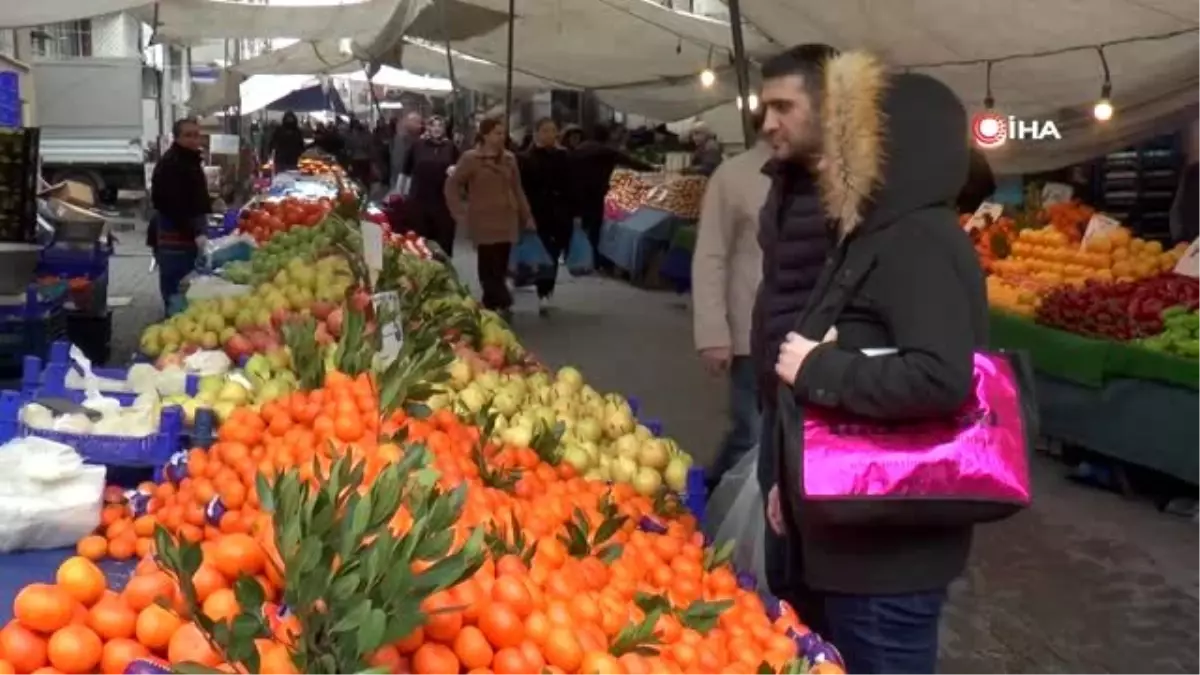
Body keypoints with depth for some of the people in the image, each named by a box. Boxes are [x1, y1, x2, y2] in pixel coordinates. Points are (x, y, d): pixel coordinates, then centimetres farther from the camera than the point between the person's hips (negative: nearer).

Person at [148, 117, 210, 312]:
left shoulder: (192, 160, 17)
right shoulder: (170, 164, -15)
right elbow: (172, 206, -23)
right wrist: (194, 233, -28)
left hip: (189, 233, 10)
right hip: (174, 235, -10)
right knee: (176, 290, -8)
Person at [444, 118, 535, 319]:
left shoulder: (509, 158, 10)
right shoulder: (470, 158, -4)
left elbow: (517, 190, 15)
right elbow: (452, 185, -2)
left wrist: (527, 217, 13)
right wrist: (460, 213, -7)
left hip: (507, 221, 4)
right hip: (484, 221, -4)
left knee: (501, 265, 2)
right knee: (489, 265, -10)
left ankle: (492, 304, 11)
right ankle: (503, 303, -11)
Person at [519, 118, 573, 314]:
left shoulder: (563, 157, 10)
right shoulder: (526, 159, -2)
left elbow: (570, 187, 9)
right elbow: (522, 190, -6)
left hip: (560, 215, 4)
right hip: (537, 214, -3)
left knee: (553, 255, 8)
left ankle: (546, 292, 22)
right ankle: (543, 294, -8)